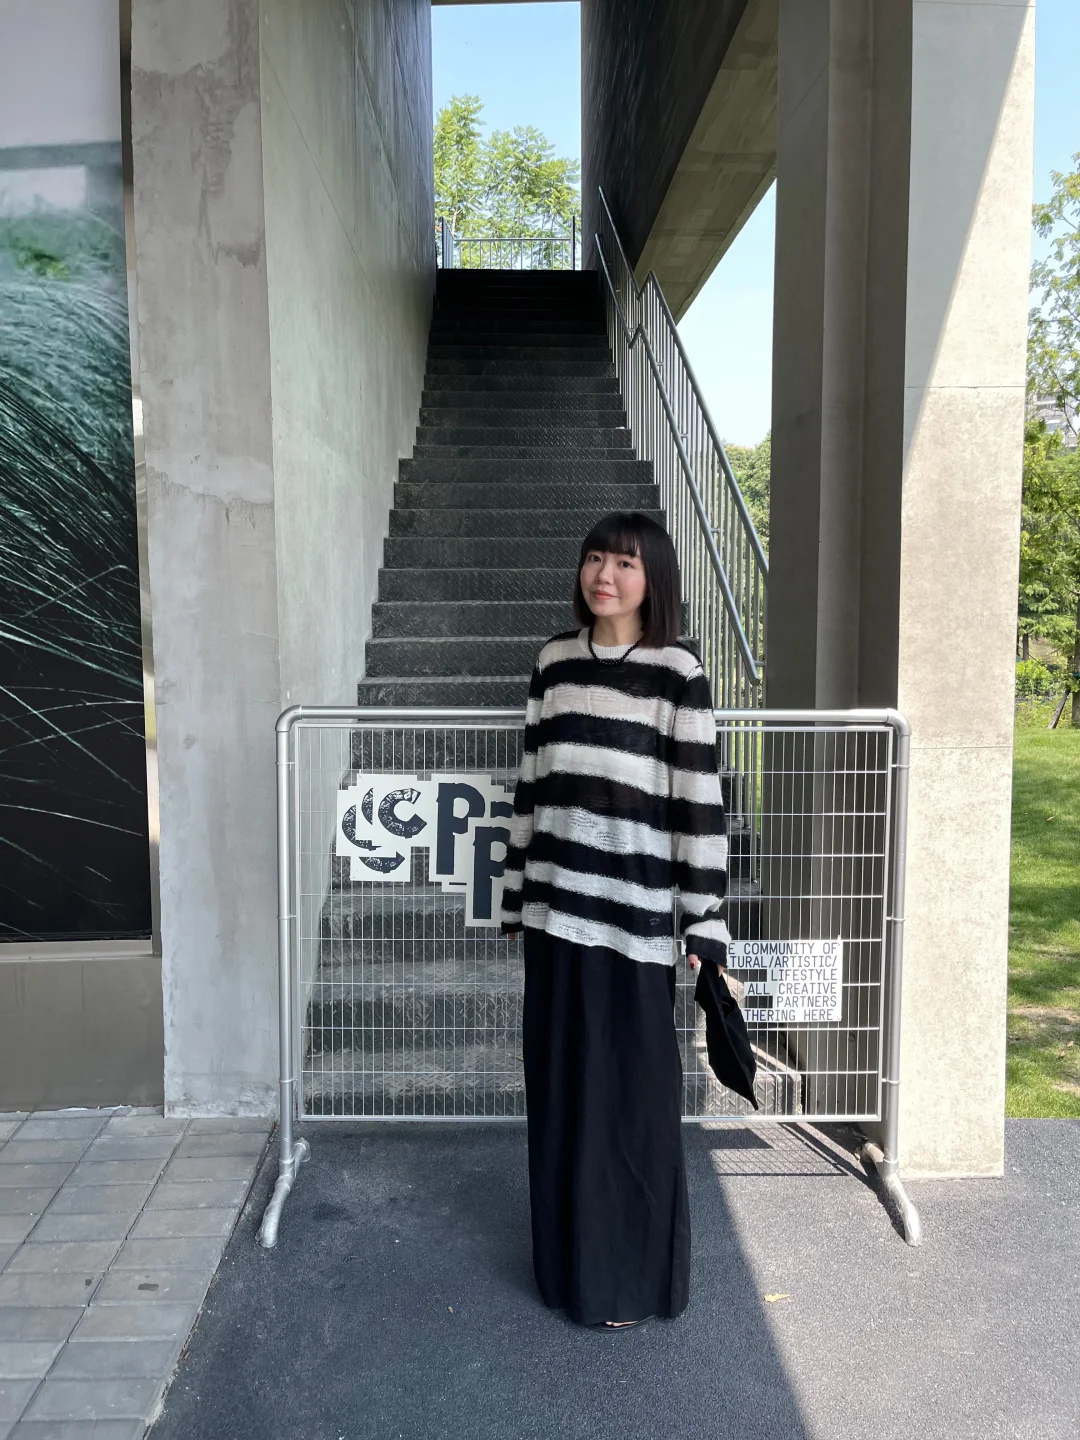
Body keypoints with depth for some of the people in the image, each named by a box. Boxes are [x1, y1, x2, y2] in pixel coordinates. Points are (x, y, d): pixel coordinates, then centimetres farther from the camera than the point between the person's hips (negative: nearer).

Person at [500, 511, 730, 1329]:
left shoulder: (678, 673, -6)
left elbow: (699, 801, -8)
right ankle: (571, 1259, 35)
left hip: (634, 917, -4)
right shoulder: (556, 662, 7)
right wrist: (517, 892, 12)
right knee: (560, 1085, 15)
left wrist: (704, 924, -9)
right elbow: (533, 782, 11)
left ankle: (633, 1276, 28)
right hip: (556, 908, 5)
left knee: (631, 1092, 8)